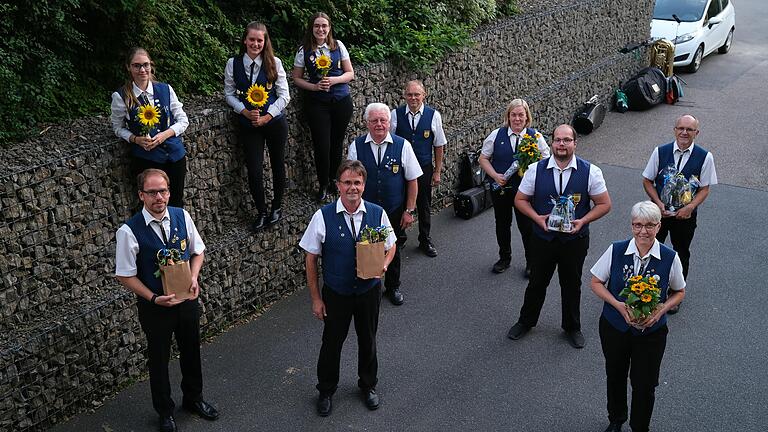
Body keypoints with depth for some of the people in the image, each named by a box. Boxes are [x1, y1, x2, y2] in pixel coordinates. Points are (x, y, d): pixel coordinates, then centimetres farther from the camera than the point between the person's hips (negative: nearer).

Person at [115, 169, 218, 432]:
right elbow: (125, 276, -12)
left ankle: (194, 398, 49)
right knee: (158, 360, 16)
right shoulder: (129, 231, -20)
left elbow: (198, 251, 5)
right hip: (154, 306, -4)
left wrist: (193, 278, -12)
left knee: (191, 352, 22)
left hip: (187, 300, 4)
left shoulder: (182, 216, -9)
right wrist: (154, 298, -20)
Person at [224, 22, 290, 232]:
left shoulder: (274, 63, -7)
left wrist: (266, 117, -13)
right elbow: (229, 94, 3)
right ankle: (261, 212, 18)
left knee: (278, 165, 12)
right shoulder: (233, 64, -3)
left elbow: (284, 95, -5)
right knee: (254, 171, -3)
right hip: (248, 125, 0)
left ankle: (277, 207, 32)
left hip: (274, 122, 0)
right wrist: (245, 112, -12)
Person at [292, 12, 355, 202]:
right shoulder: (304, 51, -1)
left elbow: (350, 73, 5)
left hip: (341, 101, 1)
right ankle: (323, 185, 16)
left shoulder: (338, 46, 1)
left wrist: (334, 80, -13)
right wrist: (314, 87, -11)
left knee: (337, 143, 9)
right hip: (317, 103, -1)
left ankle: (334, 181, 27)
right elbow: (297, 78, 5)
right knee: (322, 146, -3)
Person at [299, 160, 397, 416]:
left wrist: (384, 265, -17)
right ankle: (326, 391, 40)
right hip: (335, 293, -1)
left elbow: (391, 246, 5)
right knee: (332, 342, 15)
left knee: (368, 340, 20)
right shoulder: (323, 217, -17)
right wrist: (315, 298, -7)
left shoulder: (377, 214, -11)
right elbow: (311, 258, -8)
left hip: (369, 289, 2)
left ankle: (368, 385, 46)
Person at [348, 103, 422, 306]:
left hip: (395, 213, 0)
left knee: (393, 250, 16)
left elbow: (412, 181, -2)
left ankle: (393, 287, 38)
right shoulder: (356, 146, -5)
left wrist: (409, 211, -4)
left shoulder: (402, 145, -7)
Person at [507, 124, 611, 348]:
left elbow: (604, 204, -3)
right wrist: (537, 217, -15)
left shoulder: (590, 172, -11)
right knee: (537, 282, 16)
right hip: (543, 238, 1)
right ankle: (526, 321, 39)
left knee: (572, 285, 16)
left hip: (575, 239, 0)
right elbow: (520, 199, 1)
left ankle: (572, 327, 38)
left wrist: (582, 221, -17)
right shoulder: (536, 169, -8)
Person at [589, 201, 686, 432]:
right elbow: (596, 283, -3)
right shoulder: (616, 250, -13)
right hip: (614, 327, 1)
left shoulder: (670, 258, -13)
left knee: (644, 385, 5)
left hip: (651, 332, -1)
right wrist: (619, 305, -18)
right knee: (615, 377, 21)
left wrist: (661, 309, -17)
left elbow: (679, 292, 2)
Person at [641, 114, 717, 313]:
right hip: (659, 212, 0)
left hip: (685, 215, 0)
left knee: (681, 254, 15)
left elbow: (705, 188, -5)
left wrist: (690, 207, -19)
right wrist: (659, 204, -14)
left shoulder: (704, 157, -11)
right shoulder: (660, 152, -9)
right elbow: (647, 181, -2)